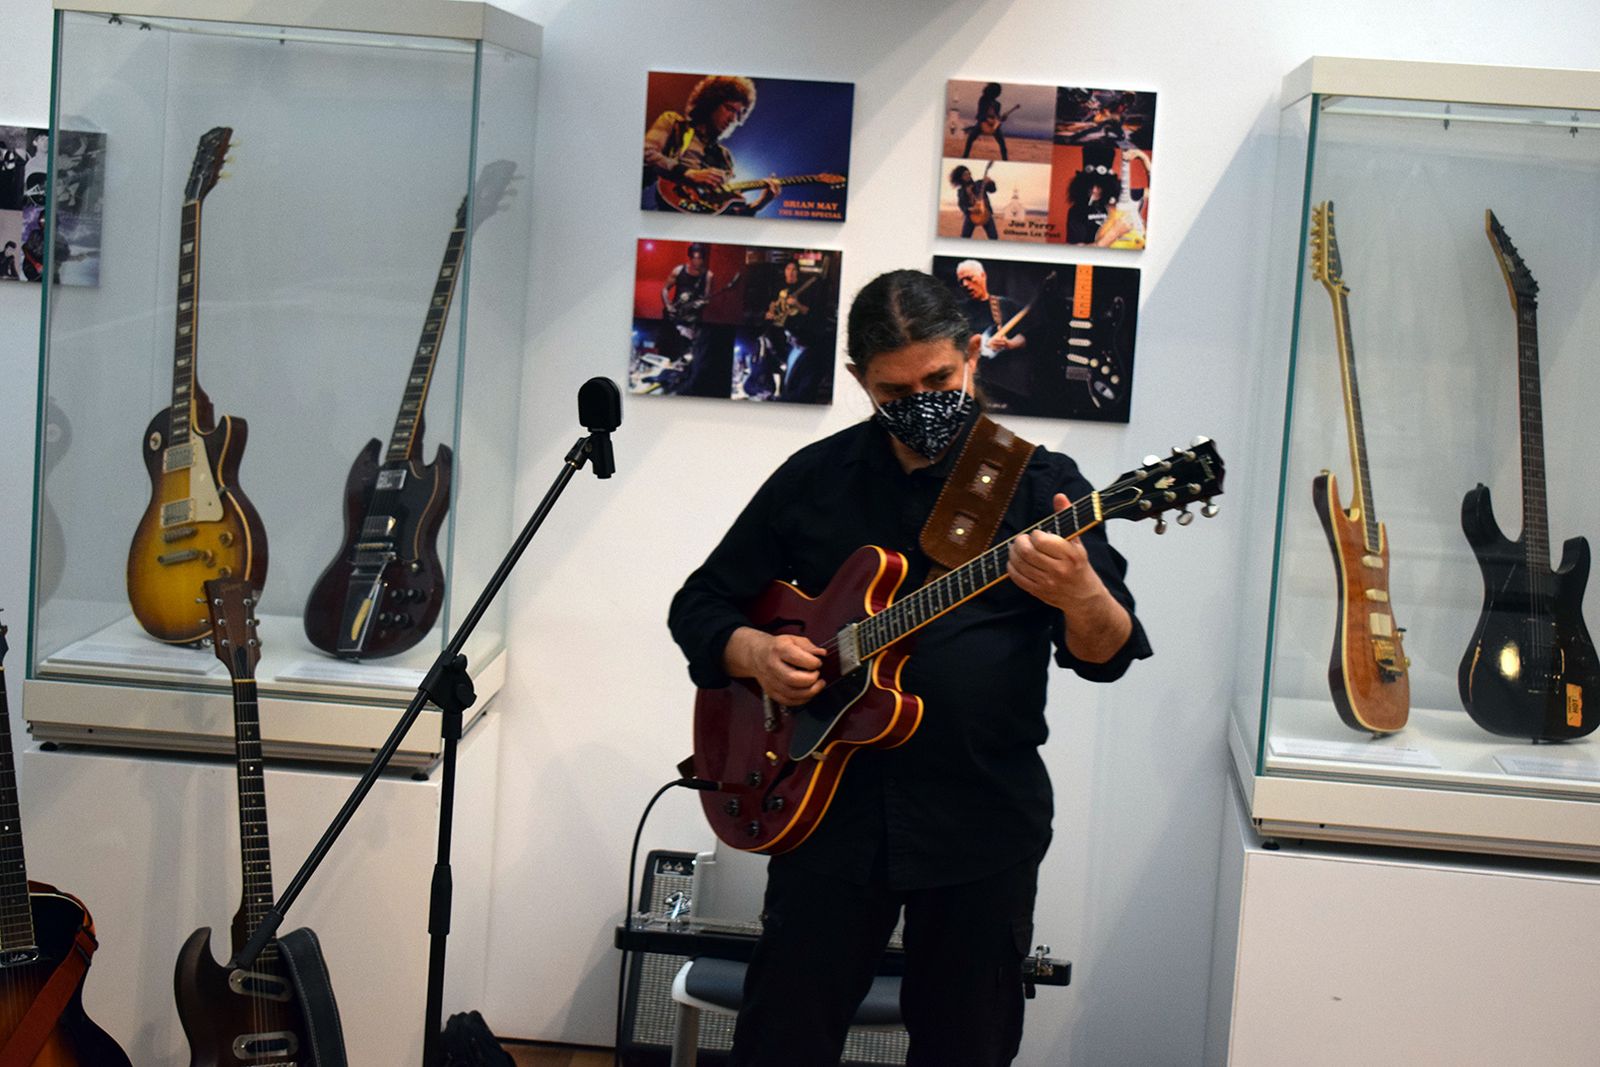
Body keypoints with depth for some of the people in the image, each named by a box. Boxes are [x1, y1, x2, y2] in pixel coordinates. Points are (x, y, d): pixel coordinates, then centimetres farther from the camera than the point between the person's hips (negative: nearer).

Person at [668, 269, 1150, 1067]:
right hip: (835, 805, 1)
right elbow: (699, 605, 11)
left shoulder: (1040, 484, -2)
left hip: (985, 820, -1)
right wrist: (754, 653, -11)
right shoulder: (814, 479, 5)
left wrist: (1080, 595, -34)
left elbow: (1109, 654, -11)